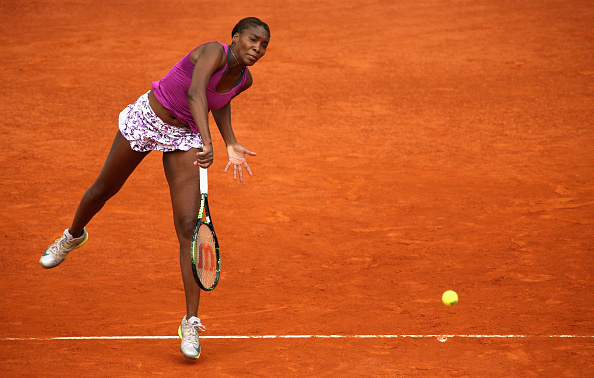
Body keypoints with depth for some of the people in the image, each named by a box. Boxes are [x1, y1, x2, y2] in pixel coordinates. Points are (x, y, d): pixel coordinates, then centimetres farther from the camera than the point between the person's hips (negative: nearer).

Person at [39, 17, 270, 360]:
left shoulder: (244, 80, -7)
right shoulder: (215, 52, -27)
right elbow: (195, 93, -45)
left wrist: (231, 144, 1)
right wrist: (207, 141, -58)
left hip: (183, 138, 4)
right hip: (147, 118, -3)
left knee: (189, 227, -11)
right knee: (104, 189, 19)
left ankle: (191, 322, -9)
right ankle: (73, 236, 56)